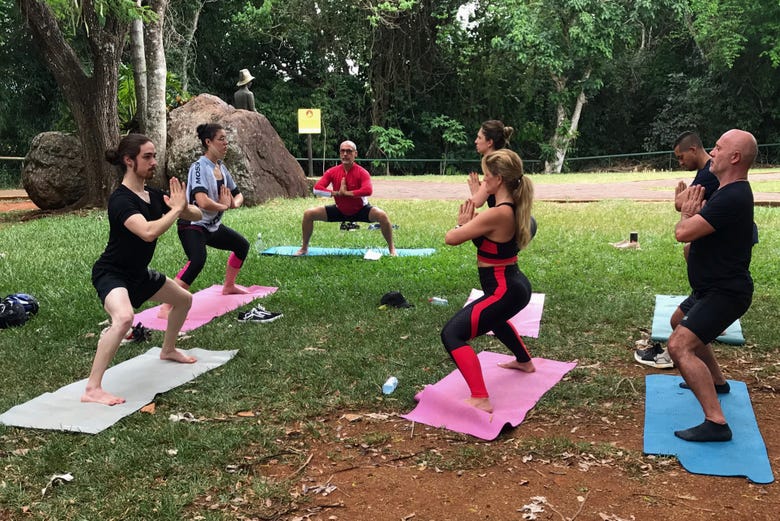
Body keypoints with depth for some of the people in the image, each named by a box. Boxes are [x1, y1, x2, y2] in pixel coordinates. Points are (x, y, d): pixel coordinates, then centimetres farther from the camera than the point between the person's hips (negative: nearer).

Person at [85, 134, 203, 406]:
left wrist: (184, 207, -19)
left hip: (139, 272, 9)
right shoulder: (121, 200, -25)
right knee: (124, 317, -38)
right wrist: (177, 208, -30)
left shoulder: (154, 196, -1)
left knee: (184, 299, 25)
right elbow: (148, 232, -42)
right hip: (111, 273, -9)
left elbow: (197, 216, 4)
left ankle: (168, 350, 49)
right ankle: (92, 389, -32)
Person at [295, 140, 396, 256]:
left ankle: (391, 248, -10)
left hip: (360, 210, -3)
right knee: (308, 214, -9)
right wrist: (337, 193, -27)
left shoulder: (361, 172, -19)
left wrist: (346, 192, -33)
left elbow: (368, 191, -37)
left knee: (382, 215, -31)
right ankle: (304, 248, 8)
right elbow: (317, 189, -19)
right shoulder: (332, 172, -10)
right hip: (339, 210, 3)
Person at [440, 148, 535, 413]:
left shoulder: (497, 214, -27)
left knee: (452, 334, -16)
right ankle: (524, 361, 59)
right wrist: (469, 222, -7)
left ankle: (480, 399, -21)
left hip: (503, 292, -10)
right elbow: (481, 232, 13)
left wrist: (462, 224, -1)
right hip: (515, 285, 10)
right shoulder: (512, 207, 2)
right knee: (493, 317, 40)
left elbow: (451, 238, -22)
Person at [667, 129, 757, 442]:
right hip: (712, 287, 11)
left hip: (725, 292, -11)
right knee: (680, 322, 33)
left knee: (679, 346, -24)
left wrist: (687, 212, -9)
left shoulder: (732, 198, -26)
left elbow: (682, 233, -31)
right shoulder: (730, 192, 9)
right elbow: (695, 229, 17)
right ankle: (716, 381, 47)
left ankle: (715, 423, -25)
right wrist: (693, 211, -3)